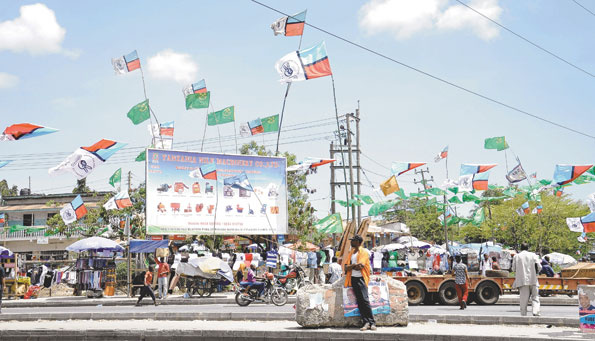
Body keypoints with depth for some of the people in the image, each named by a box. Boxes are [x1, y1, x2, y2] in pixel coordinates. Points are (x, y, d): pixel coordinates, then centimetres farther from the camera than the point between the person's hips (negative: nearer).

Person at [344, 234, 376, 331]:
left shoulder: (364, 252, -2)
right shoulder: (351, 253, 19)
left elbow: (359, 267, -14)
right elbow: (346, 267, 9)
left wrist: (350, 267, 0)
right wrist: (355, 265, -6)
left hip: (361, 278, -6)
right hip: (353, 279, 6)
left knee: (365, 300, -13)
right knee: (359, 302, -1)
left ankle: (372, 322, -12)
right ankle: (366, 322, -4)